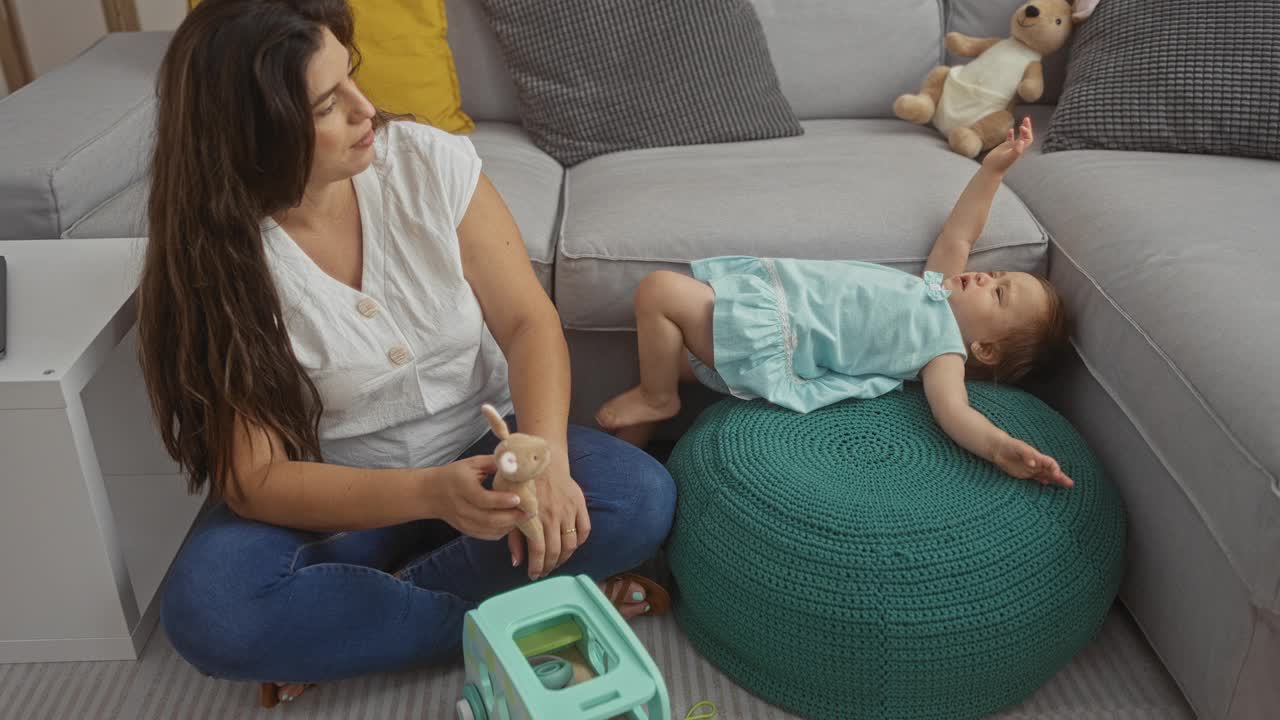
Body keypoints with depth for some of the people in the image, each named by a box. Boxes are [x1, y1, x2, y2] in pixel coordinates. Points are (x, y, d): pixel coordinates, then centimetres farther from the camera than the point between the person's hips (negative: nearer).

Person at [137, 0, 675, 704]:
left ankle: (365, 609, -13)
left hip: (483, 451, 2)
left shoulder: (430, 161, -13)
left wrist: (545, 454, -31)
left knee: (641, 498, -24)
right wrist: (430, 494, -35)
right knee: (206, 610, -29)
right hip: (335, 500, -1)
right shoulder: (212, 264, -17)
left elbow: (528, 321, -11)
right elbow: (255, 479, -19)